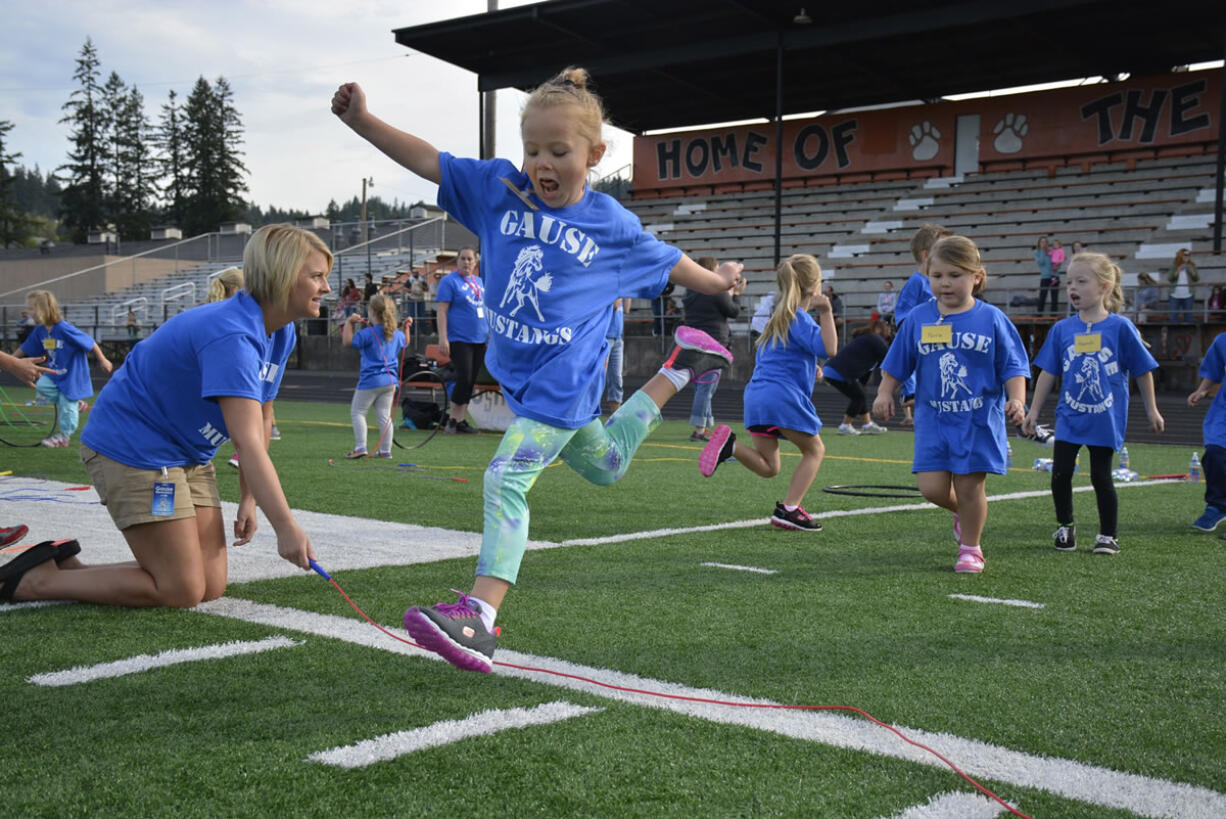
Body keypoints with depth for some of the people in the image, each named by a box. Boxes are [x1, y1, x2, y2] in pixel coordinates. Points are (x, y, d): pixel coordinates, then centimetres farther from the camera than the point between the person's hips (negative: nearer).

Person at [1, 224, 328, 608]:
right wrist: (286, 527, -43)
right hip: (132, 447, -10)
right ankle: (37, 580, 4)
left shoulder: (281, 336, 1)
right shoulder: (232, 335, -30)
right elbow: (249, 442, -38)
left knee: (211, 586, 5)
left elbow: (259, 421, 10)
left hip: (189, 455, 10)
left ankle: (67, 568, 14)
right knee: (182, 591, -10)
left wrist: (249, 499, 3)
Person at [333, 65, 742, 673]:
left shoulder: (610, 223, -7)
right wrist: (362, 121, -18)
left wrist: (718, 281, 23)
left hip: (562, 379, -6)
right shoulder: (500, 188, -2)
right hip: (516, 373, 6)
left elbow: (663, 261, 10)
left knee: (506, 478, -21)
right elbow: (429, 162, -6)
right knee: (604, 465, 26)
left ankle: (479, 617, -24)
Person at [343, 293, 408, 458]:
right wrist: (406, 326, 40)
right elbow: (405, 343, 30)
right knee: (384, 415, 10)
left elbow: (347, 341, -18)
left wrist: (349, 322, -8)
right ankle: (385, 450, 9)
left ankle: (360, 447, -4)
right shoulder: (397, 334, 9)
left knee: (357, 412, 3)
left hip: (370, 380, -7)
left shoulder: (368, 333, -14)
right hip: (390, 380, 7)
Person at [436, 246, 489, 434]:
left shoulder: (480, 282, 15)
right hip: (459, 339, -7)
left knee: (470, 382, 7)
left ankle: (461, 420, 12)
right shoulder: (449, 281, -4)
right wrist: (442, 338, -17)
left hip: (479, 340, 7)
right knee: (464, 379, -13)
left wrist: (492, 332, 20)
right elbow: (441, 311, -10)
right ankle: (452, 419, -2)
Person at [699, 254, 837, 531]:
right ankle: (788, 509, -3)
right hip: (783, 395, -8)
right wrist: (826, 313, -19)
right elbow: (828, 349, -17)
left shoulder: (778, 318, 21)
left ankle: (730, 443, -17)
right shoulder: (800, 319, -6)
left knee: (768, 466, 9)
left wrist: (806, 368, 29)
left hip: (756, 394, 8)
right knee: (814, 450, 10)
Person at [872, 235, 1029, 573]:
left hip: (979, 419, -2)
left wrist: (1017, 399, -15)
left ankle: (970, 548, 21)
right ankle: (962, 511, 30)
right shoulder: (918, 318, 3)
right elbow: (896, 363, 10)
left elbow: (1013, 366, -1)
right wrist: (885, 393, -2)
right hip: (933, 418, 2)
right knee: (932, 487, -4)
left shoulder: (992, 319, -3)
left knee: (969, 486, 0)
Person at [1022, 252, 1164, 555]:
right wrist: (1033, 411, 7)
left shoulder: (1120, 327, -7)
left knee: (1101, 477, 2)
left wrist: (1152, 410, 4)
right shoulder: (1062, 329, 0)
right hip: (1069, 417, 3)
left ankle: (1108, 536, 16)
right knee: (1060, 474, 1)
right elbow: (1048, 373, 7)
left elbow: (1143, 371, 1)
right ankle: (1065, 527, 22)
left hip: (1105, 419, -3)